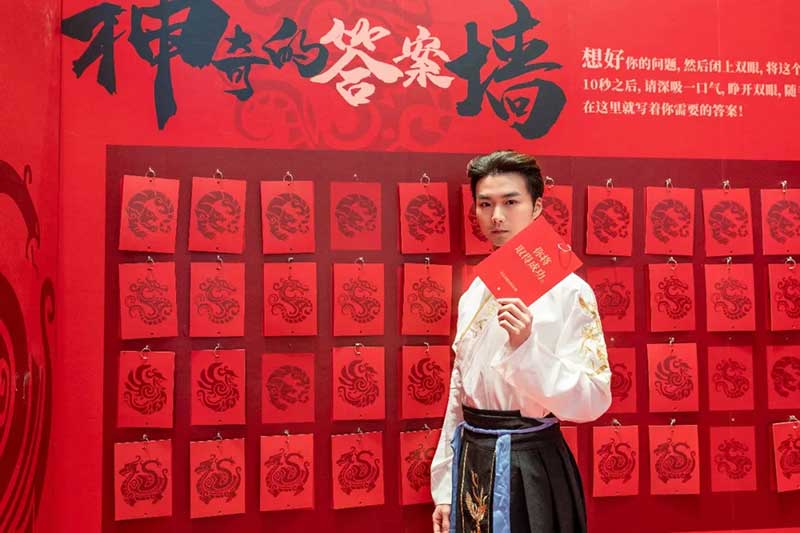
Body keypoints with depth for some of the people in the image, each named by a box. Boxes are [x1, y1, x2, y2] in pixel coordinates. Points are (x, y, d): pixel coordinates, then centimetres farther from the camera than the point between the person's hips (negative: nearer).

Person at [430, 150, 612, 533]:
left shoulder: (569, 291, -12)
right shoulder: (474, 294, 5)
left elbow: (593, 400, -16)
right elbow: (459, 392, 9)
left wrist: (526, 348, -30)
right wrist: (445, 488, 10)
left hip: (530, 467, -5)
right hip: (472, 464, 6)